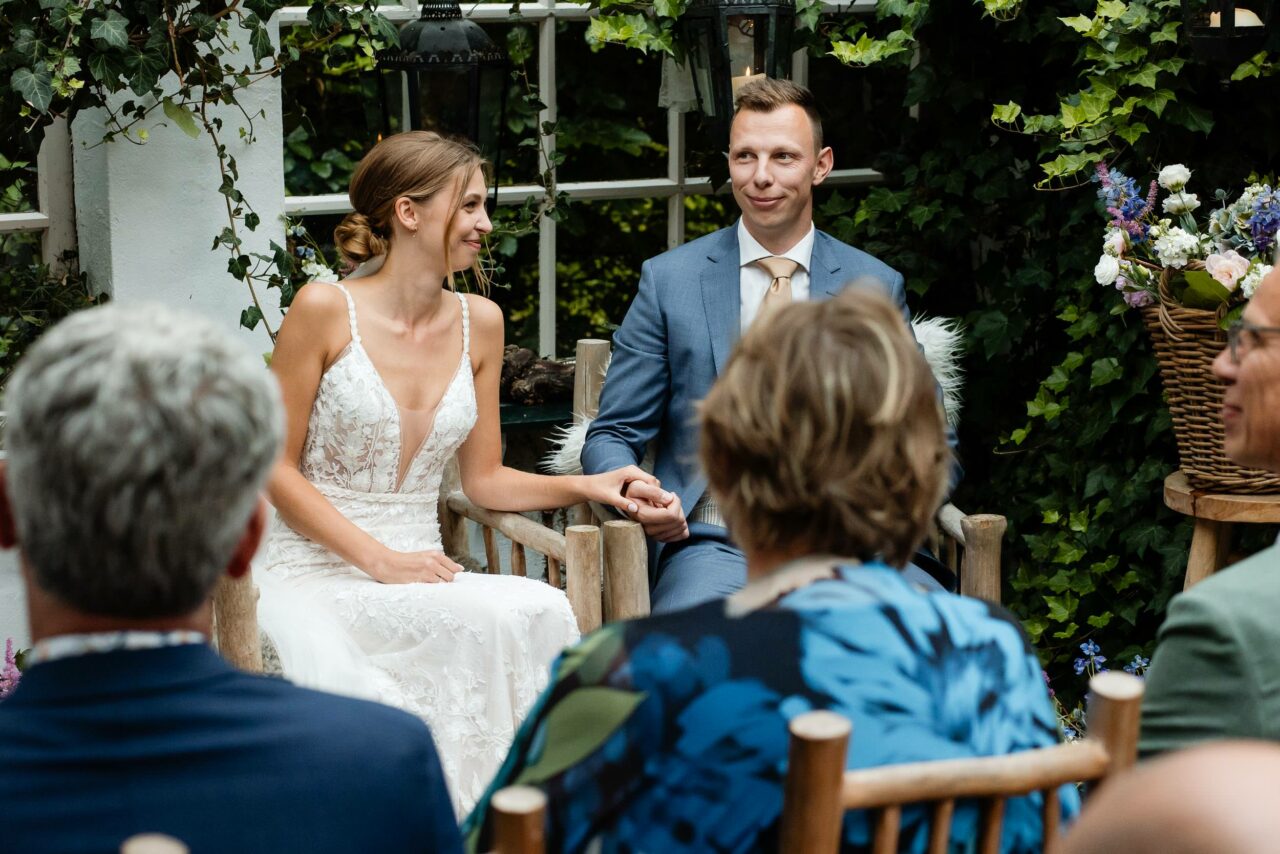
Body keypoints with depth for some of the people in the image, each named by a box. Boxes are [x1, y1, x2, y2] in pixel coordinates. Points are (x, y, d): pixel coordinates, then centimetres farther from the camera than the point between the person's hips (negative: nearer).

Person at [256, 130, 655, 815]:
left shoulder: (478, 323, 9)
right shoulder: (325, 310, -6)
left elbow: (484, 479, 15)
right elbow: (276, 469, -5)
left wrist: (587, 486, -2)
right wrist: (378, 559, -14)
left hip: (417, 572, 5)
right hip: (316, 573, -5)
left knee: (542, 613, -28)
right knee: (501, 618, -31)